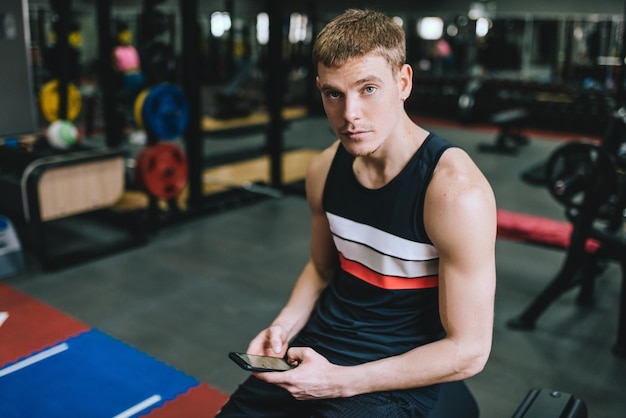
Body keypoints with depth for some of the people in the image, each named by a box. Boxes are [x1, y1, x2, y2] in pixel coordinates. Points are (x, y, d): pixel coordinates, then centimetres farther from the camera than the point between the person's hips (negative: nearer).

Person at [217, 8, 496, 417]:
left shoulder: (455, 189, -22)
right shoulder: (325, 168, -3)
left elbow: (468, 350, -17)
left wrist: (340, 381, -20)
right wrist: (284, 326, -4)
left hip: (394, 381, -5)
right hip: (316, 351, 5)